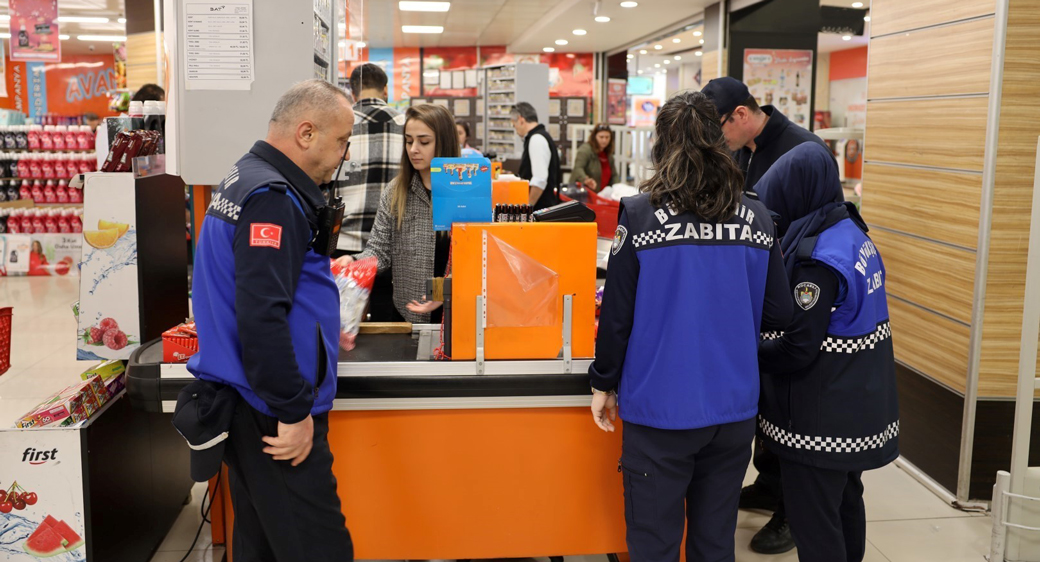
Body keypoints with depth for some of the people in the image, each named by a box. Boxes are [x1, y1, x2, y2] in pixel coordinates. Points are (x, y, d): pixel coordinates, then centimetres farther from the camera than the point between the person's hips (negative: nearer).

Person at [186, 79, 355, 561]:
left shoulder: (246, 178, 13)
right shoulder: (273, 198, -18)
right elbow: (261, 317, -26)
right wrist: (295, 412, -20)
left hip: (246, 405, 10)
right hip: (271, 414, -10)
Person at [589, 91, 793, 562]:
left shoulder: (640, 215, -11)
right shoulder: (755, 218, -3)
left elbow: (617, 314, -8)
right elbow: (778, 315, 3)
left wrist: (603, 384, 6)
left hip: (660, 408, -3)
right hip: (733, 405, 3)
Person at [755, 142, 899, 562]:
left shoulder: (820, 258, -24)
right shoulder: (851, 233, 4)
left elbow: (797, 350, -23)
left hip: (822, 417, -9)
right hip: (853, 408, 9)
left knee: (814, 526, 2)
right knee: (844, 504, 24)